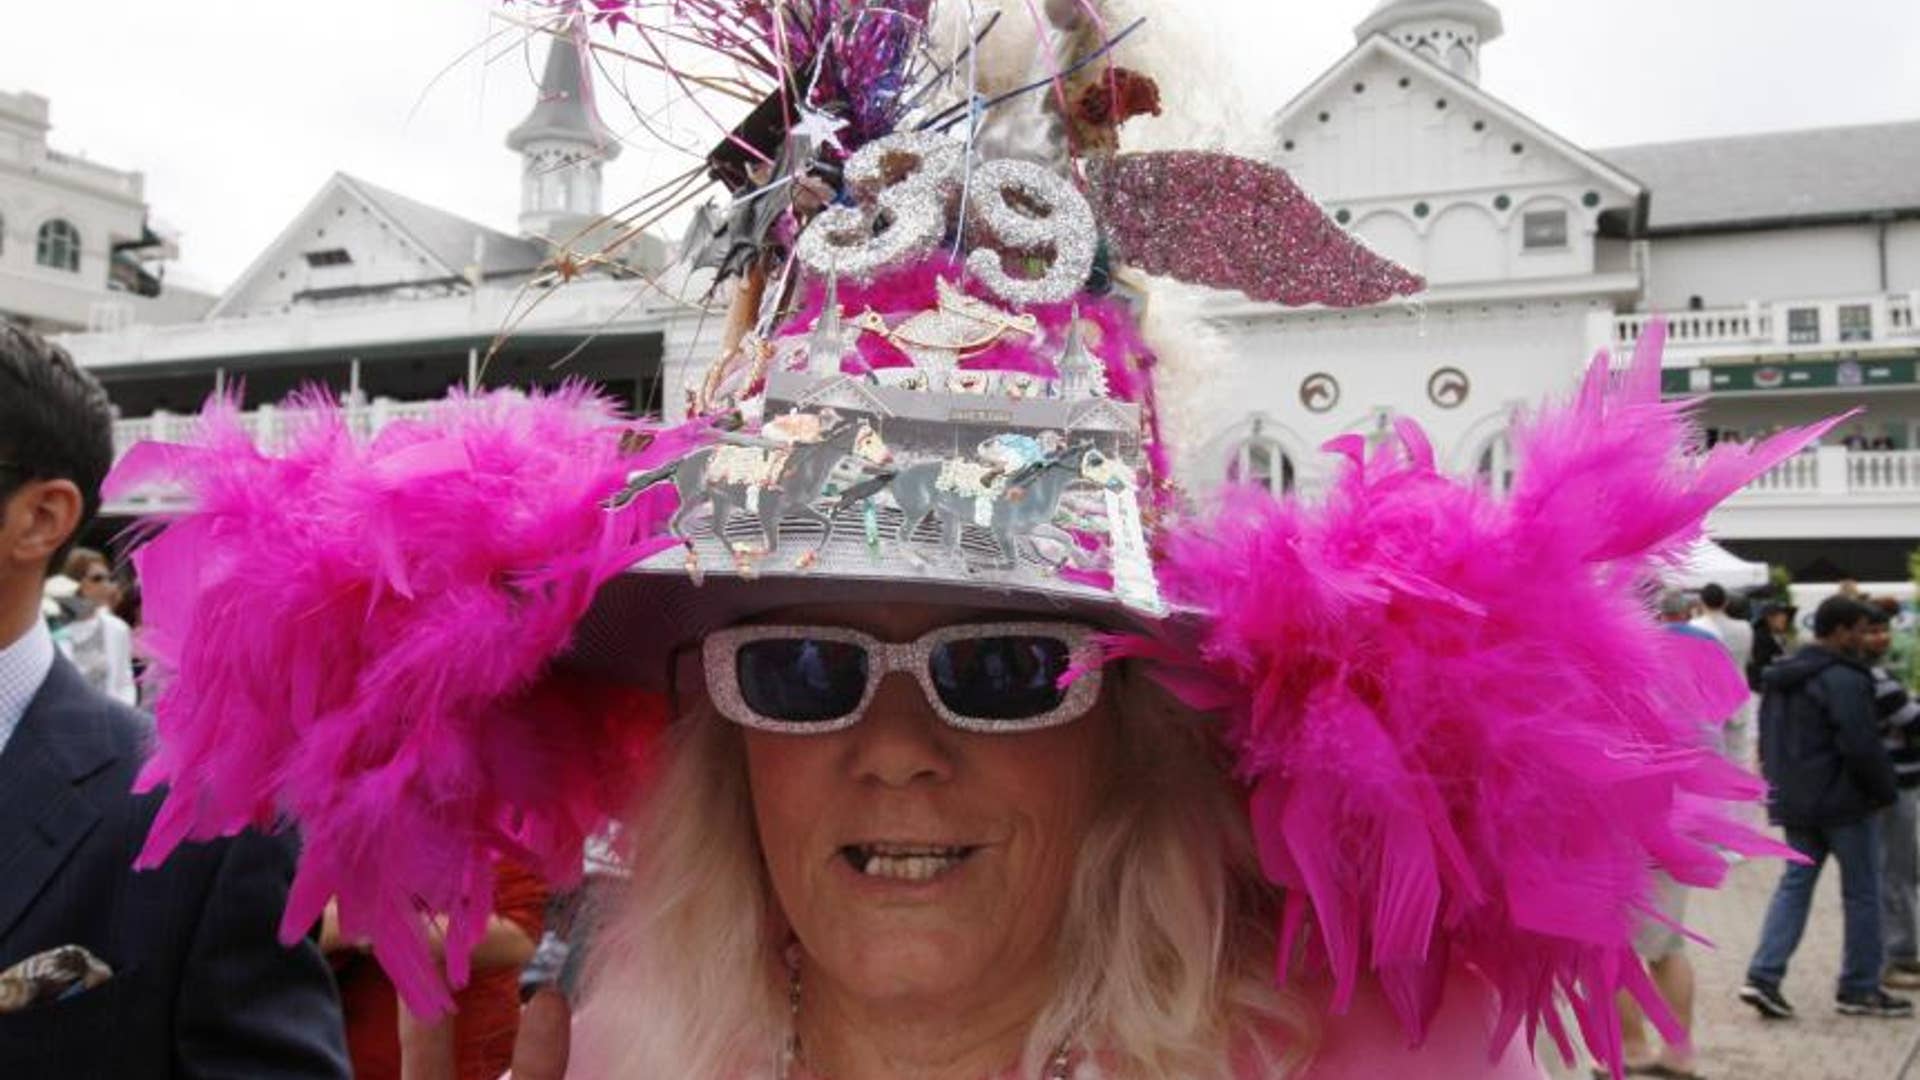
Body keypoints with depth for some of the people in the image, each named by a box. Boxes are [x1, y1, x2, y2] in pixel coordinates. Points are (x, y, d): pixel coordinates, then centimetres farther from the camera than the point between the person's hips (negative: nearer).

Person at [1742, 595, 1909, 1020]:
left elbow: (1769, 740, 17)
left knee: (1794, 884, 10)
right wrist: (1884, 790, -6)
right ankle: (1859, 989, 17)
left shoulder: (1781, 678, 10)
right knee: (1862, 893, 7)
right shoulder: (1844, 679, -18)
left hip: (1794, 801, 8)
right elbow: (1862, 746, -20)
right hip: (1843, 802, -8)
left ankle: (1764, 976, 0)